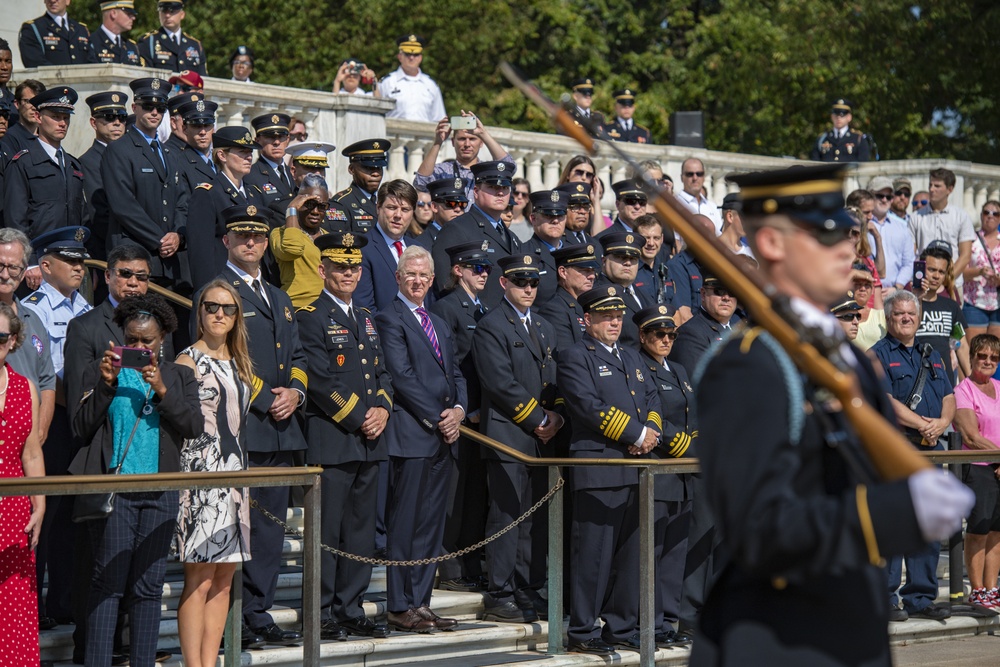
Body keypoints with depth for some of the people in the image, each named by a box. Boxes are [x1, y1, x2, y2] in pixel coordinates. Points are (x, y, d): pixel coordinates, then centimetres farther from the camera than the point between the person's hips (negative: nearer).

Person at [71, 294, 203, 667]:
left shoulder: (179, 377, 13)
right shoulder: (101, 371, 7)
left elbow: (195, 427, 0)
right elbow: (81, 428, 1)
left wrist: (162, 391, -12)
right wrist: (105, 384, -10)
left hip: (160, 494, 2)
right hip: (113, 490, -2)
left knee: (149, 585, 5)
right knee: (109, 581, -7)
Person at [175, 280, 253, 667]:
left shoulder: (238, 363, 17)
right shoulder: (189, 361, -5)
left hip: (234, 475, 7)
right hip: (200, 475, -7)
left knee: (223, 580, 6)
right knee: (199, 581, -9)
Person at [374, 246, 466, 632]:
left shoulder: (439, 325, 23)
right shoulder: (389, 319, -3)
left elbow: (455, 375, 21)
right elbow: (402, 376, -11)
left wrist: (459, 409, 0)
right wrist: (437, 419, -12)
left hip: (442, 439, 8)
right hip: (411, 436, -8)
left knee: (431, 525, 7)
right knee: (404, 523, -6)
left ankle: (420, 603, 10)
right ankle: (400, 607, -3)